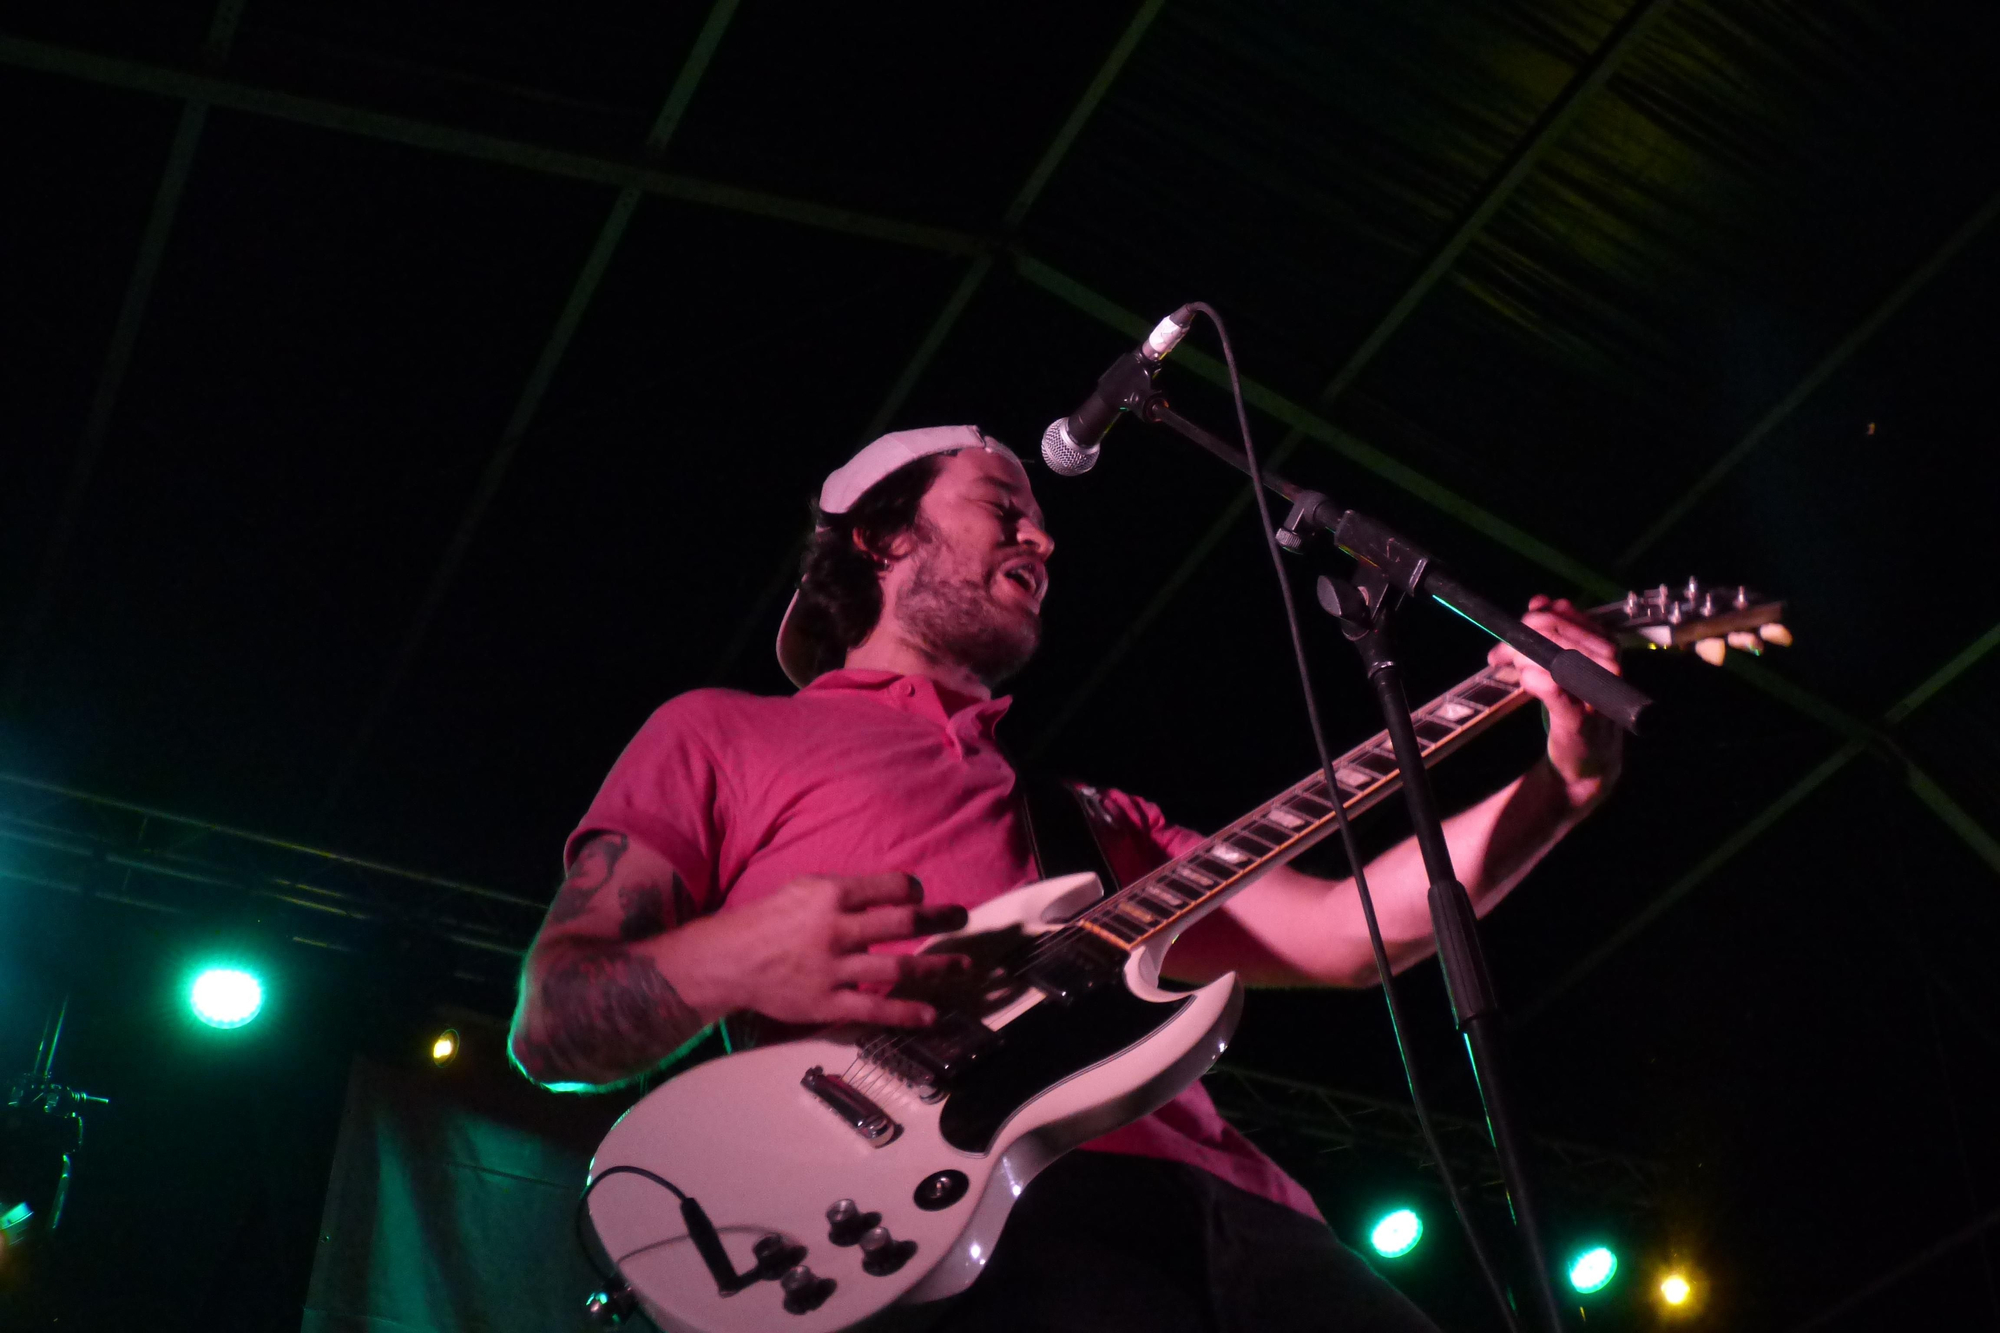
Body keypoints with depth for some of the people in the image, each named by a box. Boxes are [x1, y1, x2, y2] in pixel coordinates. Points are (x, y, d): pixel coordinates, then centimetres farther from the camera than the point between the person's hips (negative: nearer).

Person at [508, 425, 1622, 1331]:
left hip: (1232, 1211, 6)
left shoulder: (1097, 819, 36)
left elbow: (1345, 932, 25)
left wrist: (1564, 780, 14)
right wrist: (723, 961, -11)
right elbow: (551, 1022, 12)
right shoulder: (722, 735, 21)